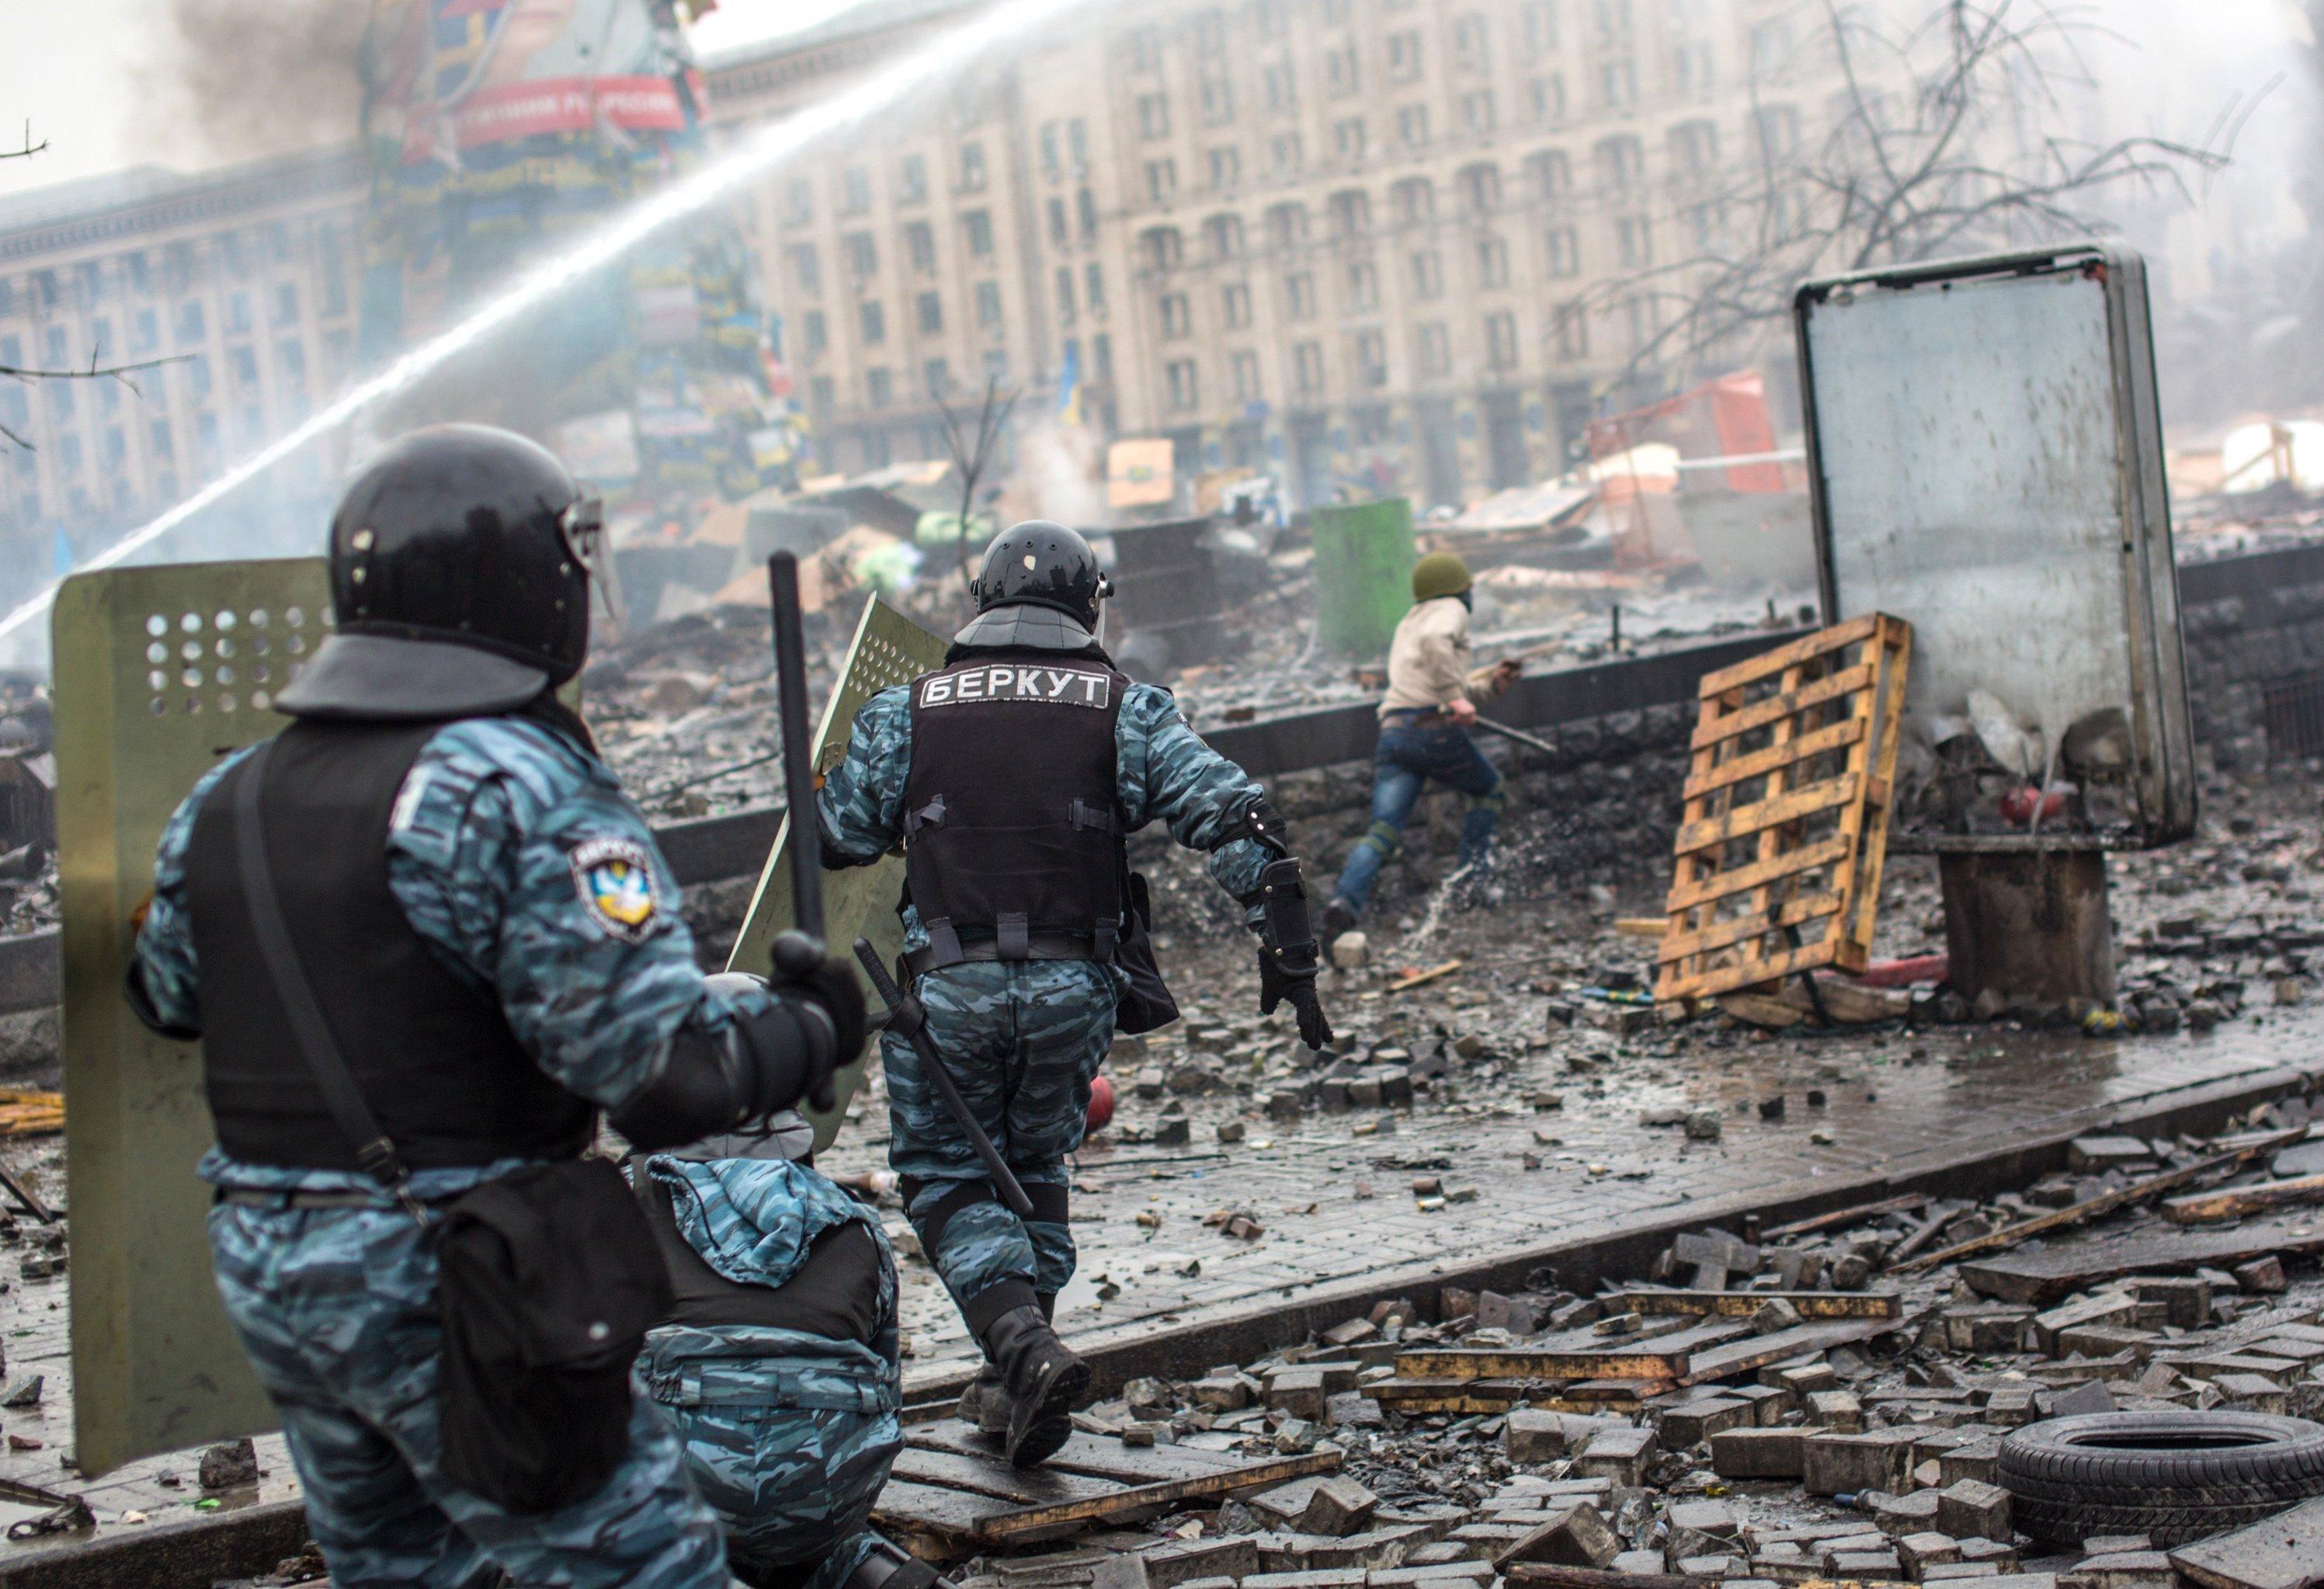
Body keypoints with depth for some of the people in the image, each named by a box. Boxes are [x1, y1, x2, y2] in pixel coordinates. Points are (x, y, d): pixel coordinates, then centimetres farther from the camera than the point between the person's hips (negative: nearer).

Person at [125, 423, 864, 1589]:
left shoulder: (226, 803, 4)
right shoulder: (524, 792, -18)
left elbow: (163, 991, 21)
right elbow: (663, 1069, -23)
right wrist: (811, 1030, -5)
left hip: (264, 1273, 7)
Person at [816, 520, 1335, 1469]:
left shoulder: (908, 712, 4)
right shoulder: (1128, 711, 4)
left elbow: (833, 839, 9)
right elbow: (1237, 819, -5)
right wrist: (1287, 947, -2)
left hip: (948, 987, -2)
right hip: (1074, 989, 2)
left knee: (945, 1180, 11)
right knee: (1035, 1172, 21)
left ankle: (1024, 1346, -13)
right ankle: (1014, 1391, 24)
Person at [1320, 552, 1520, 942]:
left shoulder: (1407, 624, 33)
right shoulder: (1451, 611, 7)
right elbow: (1435, 642, -18)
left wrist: (1489, 685, 35)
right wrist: (1456, 698, -20)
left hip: (1393, 734, 6)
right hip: (1435, 730, -6)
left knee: (1383, 832, -6)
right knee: (1489, 790, 22)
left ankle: (1345, 903, -29)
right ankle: (1473, 877, 15)